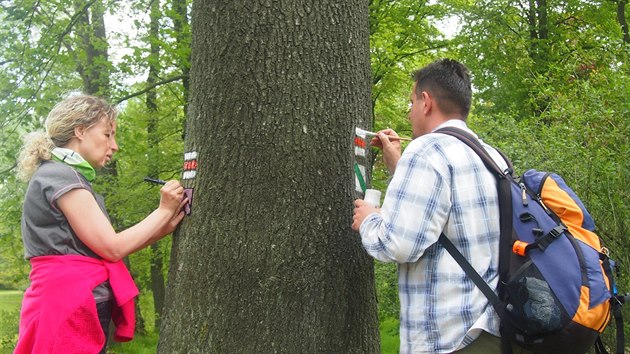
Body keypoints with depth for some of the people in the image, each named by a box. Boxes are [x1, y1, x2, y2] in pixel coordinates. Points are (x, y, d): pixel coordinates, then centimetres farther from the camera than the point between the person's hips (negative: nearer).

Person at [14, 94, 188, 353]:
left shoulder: (69, 178, 19)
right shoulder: (59, 175, -11)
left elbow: (104, 248, 13)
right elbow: (112, 248, -14)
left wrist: (166, 226, 5)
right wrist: (164, 210, -5)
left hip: (78, 309, 10)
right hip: (70, 312, -10)